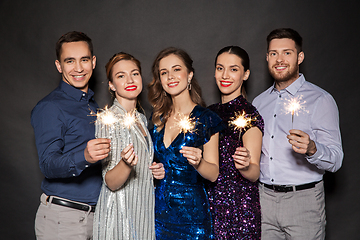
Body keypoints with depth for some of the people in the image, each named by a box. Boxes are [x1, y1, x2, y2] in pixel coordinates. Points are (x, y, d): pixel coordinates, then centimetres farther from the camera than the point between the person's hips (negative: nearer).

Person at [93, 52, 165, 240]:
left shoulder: (141, 119, 9)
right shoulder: (107, 119, -13)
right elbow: (111, 183, -17)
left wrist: (156, 171, 1)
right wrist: (126, 164, -35)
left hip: (144, 212, 7)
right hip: (119, 215, -7)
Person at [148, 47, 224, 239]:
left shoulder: (206, 119, -7)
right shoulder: (157, 118, 5)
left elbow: (213, 174, -8)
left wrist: (198, 162, -25)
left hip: (191, 211, -4)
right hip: (158, 209, 4)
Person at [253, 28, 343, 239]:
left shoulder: (321, 100, -6)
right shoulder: (259, 102, 11)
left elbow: (335, 160, -13)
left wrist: (312, 149, -31)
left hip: (303, 200, -4)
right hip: (263, 198, 5)